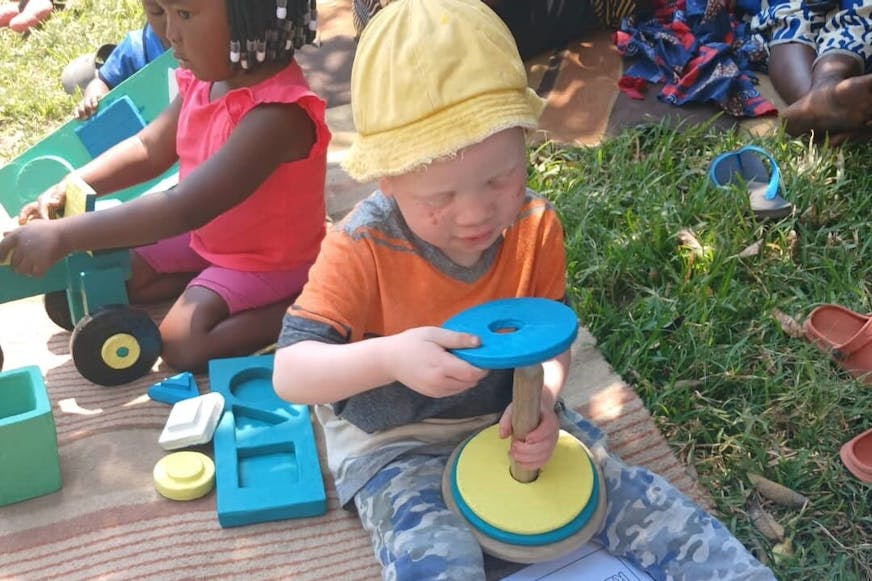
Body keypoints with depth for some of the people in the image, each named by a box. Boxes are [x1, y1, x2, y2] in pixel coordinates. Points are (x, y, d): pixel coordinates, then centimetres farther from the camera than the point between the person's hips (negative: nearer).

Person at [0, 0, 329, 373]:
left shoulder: (278, 112, -37)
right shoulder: (206, 77, -9)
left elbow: (184, 209, -41)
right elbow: (149, 148, 4)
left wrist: (63, 235, -39)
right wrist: (67, 189, -10)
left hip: (269, 261, -8)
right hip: (208, 237, 8)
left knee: (182, 342, -21)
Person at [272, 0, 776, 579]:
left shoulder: (535, 227, -11)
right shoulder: (361, 249, -24)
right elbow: (289, 374, -25)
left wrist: (540, 400, -22)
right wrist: (388, 358, -45)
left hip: (510, 416, 4)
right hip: (396, 443, -3)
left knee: (639, 502, -2)